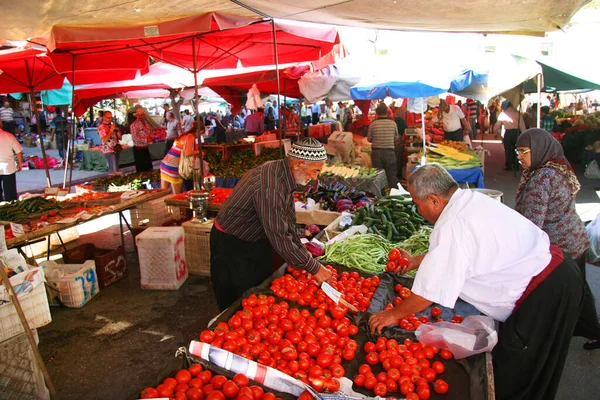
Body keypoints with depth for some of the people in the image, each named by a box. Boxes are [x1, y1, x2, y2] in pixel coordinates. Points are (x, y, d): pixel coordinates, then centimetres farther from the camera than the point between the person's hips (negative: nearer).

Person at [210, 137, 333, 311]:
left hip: (256, 242, 9)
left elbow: (288, 220, 5)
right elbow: (280, 238, -33)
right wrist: (313, 267, -25)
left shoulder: (283, 173, -5)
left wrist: (302, 251, 2)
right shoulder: (270, 187, -35)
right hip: (232, 247, -9)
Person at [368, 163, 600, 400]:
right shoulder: (471, 199, 1)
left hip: (543, 296, -9)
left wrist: (393, 314, -5)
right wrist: (417, 261, 19)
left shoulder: (451, 227, -25)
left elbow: (429, 294, -19)